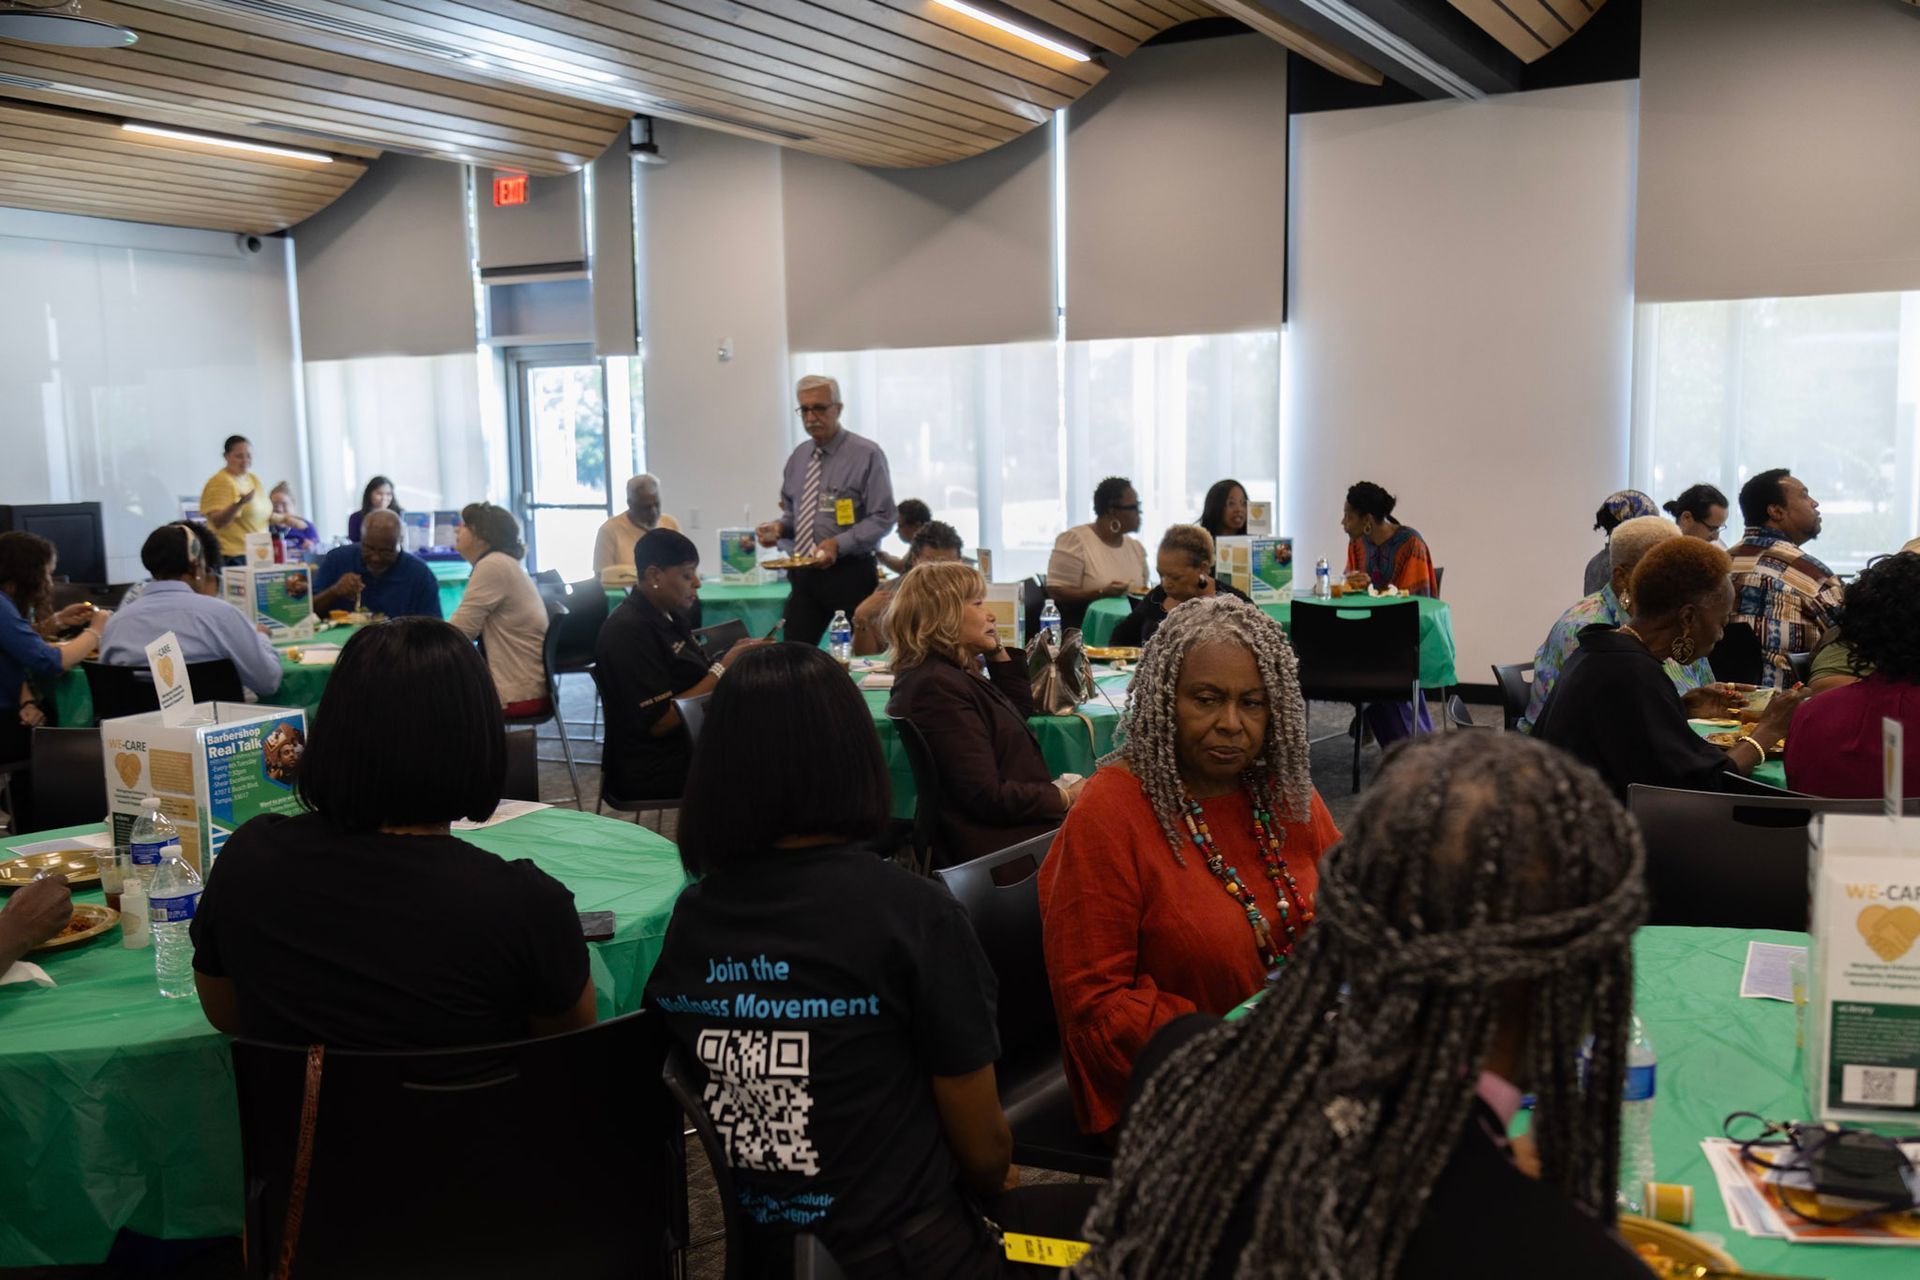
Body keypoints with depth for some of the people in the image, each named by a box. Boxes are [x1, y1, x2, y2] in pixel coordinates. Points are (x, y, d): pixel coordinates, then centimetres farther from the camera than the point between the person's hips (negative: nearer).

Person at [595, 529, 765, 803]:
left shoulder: (667, 616, 12)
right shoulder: (629, 631, -17)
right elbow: (659, 721, -20)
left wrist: (735, 658, -4)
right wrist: (724, 668, -18)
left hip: (687, 747, 9)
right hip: (653, 770, -9)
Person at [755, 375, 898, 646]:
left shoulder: (866, 454, -7)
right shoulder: (799, 457, 13)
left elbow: (882, 518, -11)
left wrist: (839, 544, -23)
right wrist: (779, 527, -1)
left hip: (850, 573, -5)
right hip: (803, 574, 5)